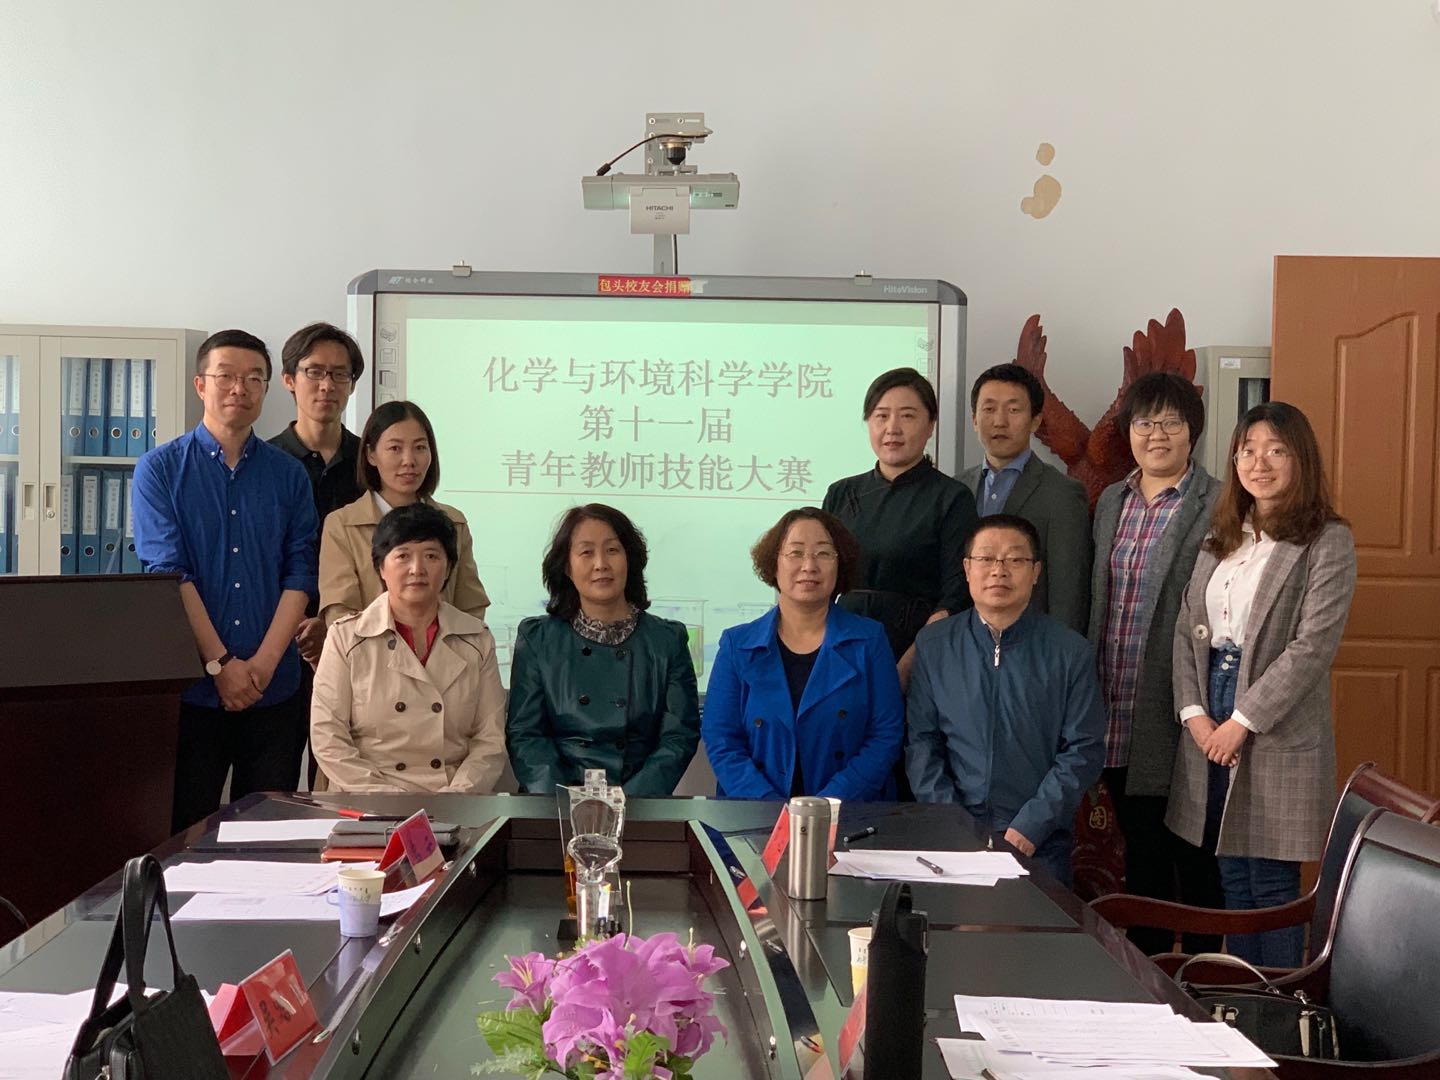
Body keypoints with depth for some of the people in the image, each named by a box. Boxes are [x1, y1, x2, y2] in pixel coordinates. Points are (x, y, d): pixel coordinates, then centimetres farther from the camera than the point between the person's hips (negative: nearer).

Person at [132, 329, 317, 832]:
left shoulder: (288, 474, 9)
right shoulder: (160, 469, 2)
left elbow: (300, 573, 3)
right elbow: (166, 572, -6)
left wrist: (264, 662, -10)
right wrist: (221, 664, -13)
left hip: (275, 690, 2)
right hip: (190, 687, -2)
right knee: (185, 834, 3)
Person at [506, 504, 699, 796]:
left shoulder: (669, 640, 8)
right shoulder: (536, 638, 9)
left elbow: (680, 738, 2)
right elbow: (523, 733, 4)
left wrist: (628, 802, -13)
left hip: (638, 803, 0)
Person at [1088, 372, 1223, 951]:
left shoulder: (1218, 506, -9)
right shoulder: (1110, 502, 12)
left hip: (1175, 717, -6)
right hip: (1116, 723, 7)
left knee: (1193, 859, 4)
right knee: (1139, 856, 17)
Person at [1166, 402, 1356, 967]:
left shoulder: (1327, 542, -7)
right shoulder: (1221, 539, 13)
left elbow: (1313, 646, -14)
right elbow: (1187, 629, 10)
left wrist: (1242, 720, -15)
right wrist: (1194, 712, -3)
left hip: (1280, 731, -6)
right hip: (1212, 726, 6)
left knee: (1272, 881, 0)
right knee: (1232, 877, 13)